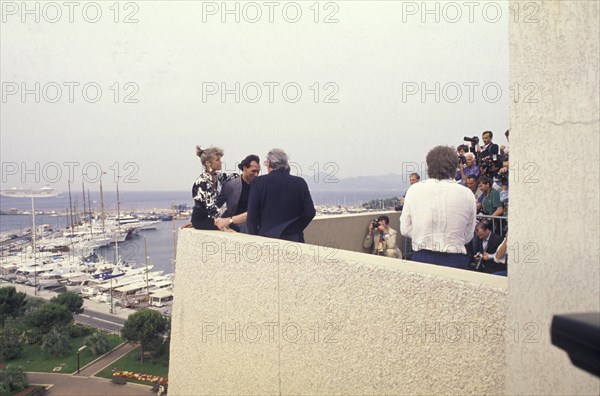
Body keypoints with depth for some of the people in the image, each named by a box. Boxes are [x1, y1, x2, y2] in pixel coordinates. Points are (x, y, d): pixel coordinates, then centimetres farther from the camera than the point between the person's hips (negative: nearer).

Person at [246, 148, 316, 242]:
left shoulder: (259, 182, -4)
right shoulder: (300, 183, 1)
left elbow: (252, 214, -5)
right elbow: (310, 212, 0)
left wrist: (253, 238, 7)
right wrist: (296, 230, 13)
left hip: (266, 237, -1)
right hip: (293, 238, 2)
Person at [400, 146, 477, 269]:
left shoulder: (414, 190, 0)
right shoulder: (467, 194, 0)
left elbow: (405, 230, 5)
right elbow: (468, 236, 7)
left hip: (421, 258, 0)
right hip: (455, 260, 0)